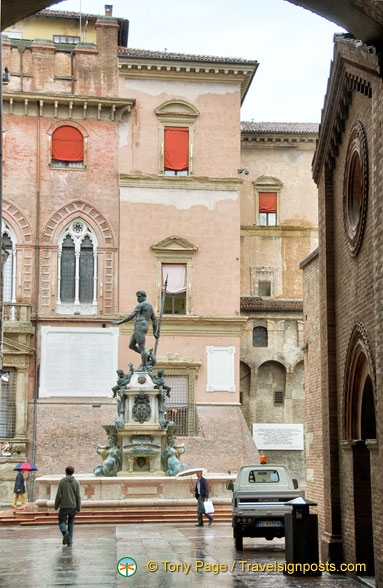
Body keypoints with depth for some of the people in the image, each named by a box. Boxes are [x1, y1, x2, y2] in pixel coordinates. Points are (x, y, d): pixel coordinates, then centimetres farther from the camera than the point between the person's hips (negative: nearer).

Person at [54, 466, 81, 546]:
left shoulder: (62, 481, -5)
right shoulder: (76, 482, -1)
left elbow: (58, 495, -6)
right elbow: (78, 496, -3)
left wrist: (56, 506, 4)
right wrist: (78, 508, 3)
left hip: (64, 506, -2)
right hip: (73, 506, 2)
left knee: (61, 522, 7)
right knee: (71, 523, 15)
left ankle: (65, 533, -23)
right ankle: (69, 541, 10)